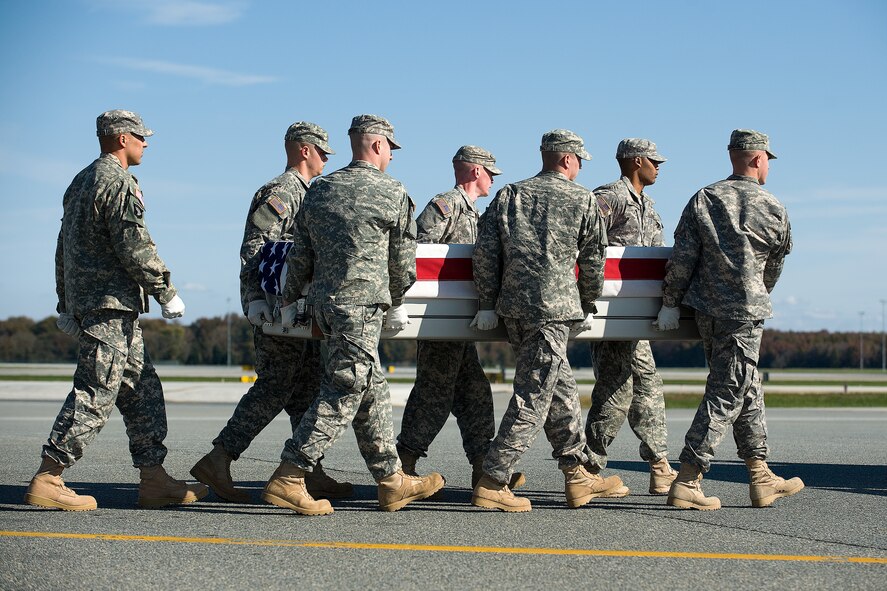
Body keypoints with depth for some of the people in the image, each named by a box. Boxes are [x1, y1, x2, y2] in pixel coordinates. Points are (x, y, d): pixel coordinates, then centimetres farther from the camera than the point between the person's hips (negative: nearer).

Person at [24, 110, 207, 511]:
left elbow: (64, 247, 22)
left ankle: (155, 481, 12)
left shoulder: (82, 181, 19)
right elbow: (136, 248, -18)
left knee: (143, 389, 11)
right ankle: (46, 481, -9)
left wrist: (66, 305, 25)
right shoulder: (118, 184, -12)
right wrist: (166, 293, -10)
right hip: (111, 305, -11)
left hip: (85, 301, 11)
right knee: (95, 395, -9)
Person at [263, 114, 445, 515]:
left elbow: (299, 254, 14)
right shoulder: (394, 194, -3)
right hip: (361, 303, -7)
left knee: (372, 390, 14)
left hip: (324, 301, 7)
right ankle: (287, 478, -11)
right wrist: (397, 303, 18)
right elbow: (402, 260, 3)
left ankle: (392, 482, 20)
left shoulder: (320, 190, 13)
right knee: (344, 392, -6)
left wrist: (290, 301, 22)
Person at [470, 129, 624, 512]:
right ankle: (492, 483, -8)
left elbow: (485, 251, 5)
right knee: (533, 398, -4)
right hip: (553, 309, -6)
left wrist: (487, 305, 9)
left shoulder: (509, 195, 12)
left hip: (512, 308, 6)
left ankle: (577, 477, 23)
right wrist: (587, 307, 21)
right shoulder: (582, 200, 2)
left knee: (561, 388, 16)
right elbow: (593, 261, 7)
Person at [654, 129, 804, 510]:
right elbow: (774, 269, 11)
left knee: (747, 391, 16)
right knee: (726, 396, -3)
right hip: (744, 314, -5)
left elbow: (683, 256, -1)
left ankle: (761, 479, 23)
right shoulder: (774, 211, -2)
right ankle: (687, 482, -9)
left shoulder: (703, 200, 4)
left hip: (706, 308, 5)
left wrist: (671, 303, 4)